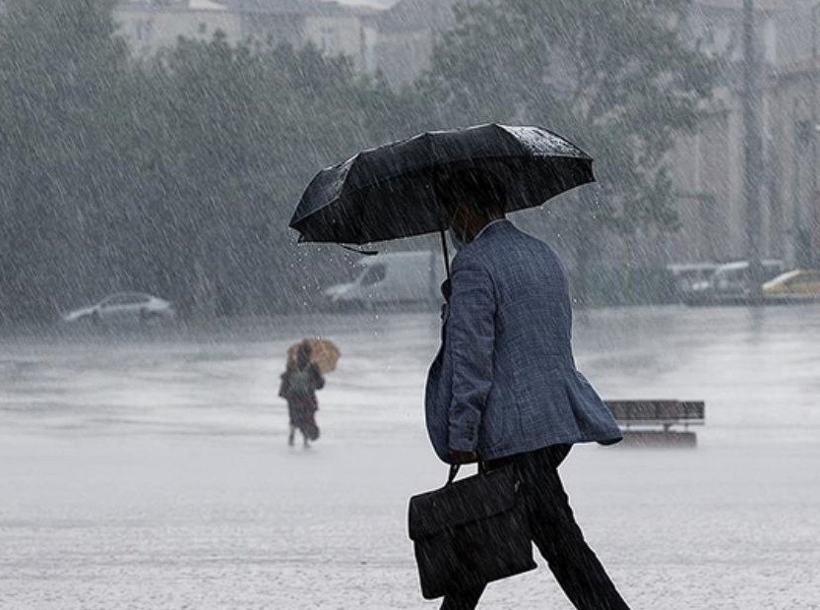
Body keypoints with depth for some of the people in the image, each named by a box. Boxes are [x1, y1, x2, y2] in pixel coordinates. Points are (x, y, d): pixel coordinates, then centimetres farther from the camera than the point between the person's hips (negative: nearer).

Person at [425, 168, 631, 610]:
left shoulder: (474, 264, -11)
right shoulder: (543, 255, 16)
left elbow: (472, 358, -16)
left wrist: (460, 437, -14)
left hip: (516, 432, -9)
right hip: (561, 420, 9)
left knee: (560, 541, -10)